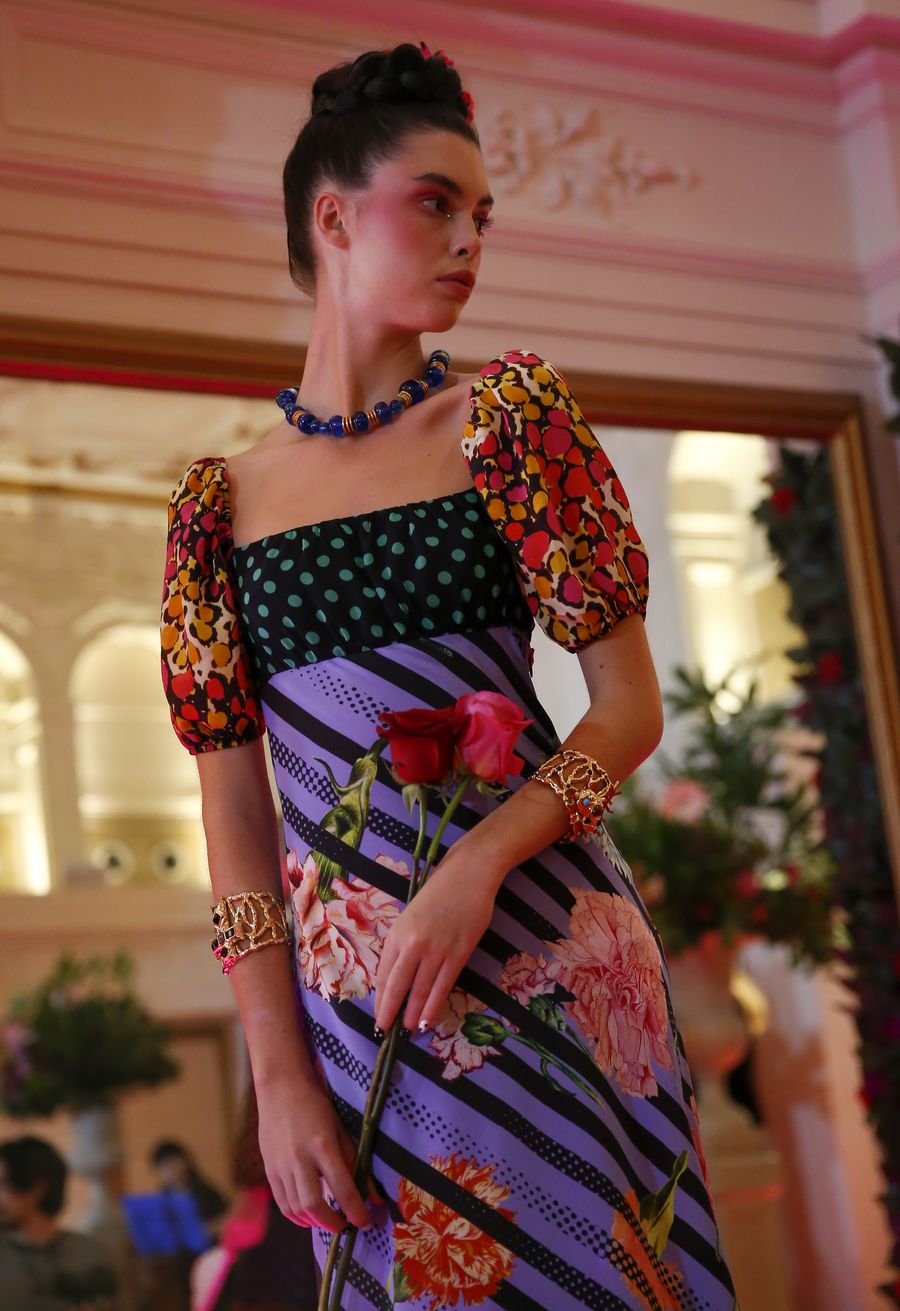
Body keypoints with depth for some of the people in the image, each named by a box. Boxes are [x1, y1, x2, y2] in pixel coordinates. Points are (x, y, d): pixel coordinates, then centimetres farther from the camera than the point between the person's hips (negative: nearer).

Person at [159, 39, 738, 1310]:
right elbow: (235, 805, 2)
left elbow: (631, 708, -3)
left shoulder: (513, 414, 1)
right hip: (344, 979, 1)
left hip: (543, 937, -1)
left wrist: (476, 868, -18)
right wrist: (278, 1066, -6)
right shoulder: (218, 501, 4)